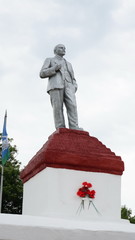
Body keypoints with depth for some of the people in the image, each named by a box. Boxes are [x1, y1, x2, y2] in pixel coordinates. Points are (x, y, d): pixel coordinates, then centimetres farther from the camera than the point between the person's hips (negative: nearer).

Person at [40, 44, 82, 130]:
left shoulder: (68, 64, 35)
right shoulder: (49, 60, 23)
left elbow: (72, 79, 27)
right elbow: (42, 74, 8)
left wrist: (74, 87, 4)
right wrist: (54, 68, -7)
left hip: (67, 86, 3)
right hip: (55, 85, -3)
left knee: (72, 105, -19)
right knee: (58, 107, -18)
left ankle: (74, 128, -29)